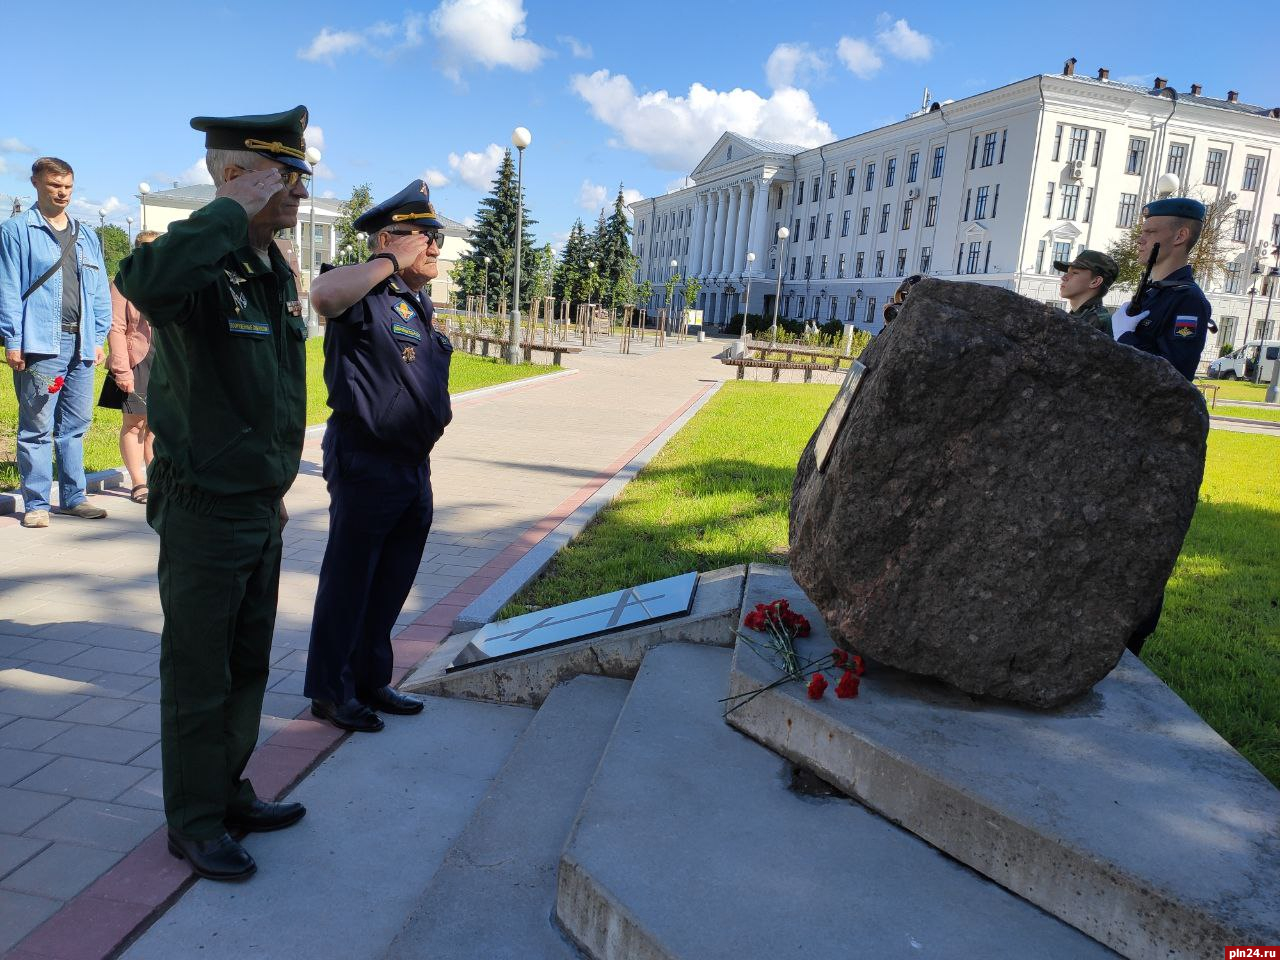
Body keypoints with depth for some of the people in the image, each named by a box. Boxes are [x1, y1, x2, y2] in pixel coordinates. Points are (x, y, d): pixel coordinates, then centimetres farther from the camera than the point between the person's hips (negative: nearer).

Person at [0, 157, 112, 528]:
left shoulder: (86, 236, 17)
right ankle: (36, 503, 5)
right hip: (40, 344, -5)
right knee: (36, 427, -2)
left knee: (76, 425, 9)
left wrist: (98, 337, 9)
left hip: (81, 344, 5)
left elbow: (99, 291, 17)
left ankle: (73, 497, 18)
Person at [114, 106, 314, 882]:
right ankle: (195, 824, 24)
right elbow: (144, 283, -44)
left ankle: (229, 793, 37)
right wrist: (236, 212, -34)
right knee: (200, 675, 7)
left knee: (249, 665, 19)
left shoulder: (278, 272, 9)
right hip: (204, 510, -8)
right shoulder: (199, 261, -18)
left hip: (261, 506, 8)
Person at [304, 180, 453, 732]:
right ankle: (331, 692, 18)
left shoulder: (418, 302, 15)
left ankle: (371, 681, 32)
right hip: (366, 463, -9)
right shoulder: (367, 295, -14)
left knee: (391, 584, 17)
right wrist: (391, 262, -25)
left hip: (414, 466, 9)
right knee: (348, 580, 3)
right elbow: (324, 295, -38)